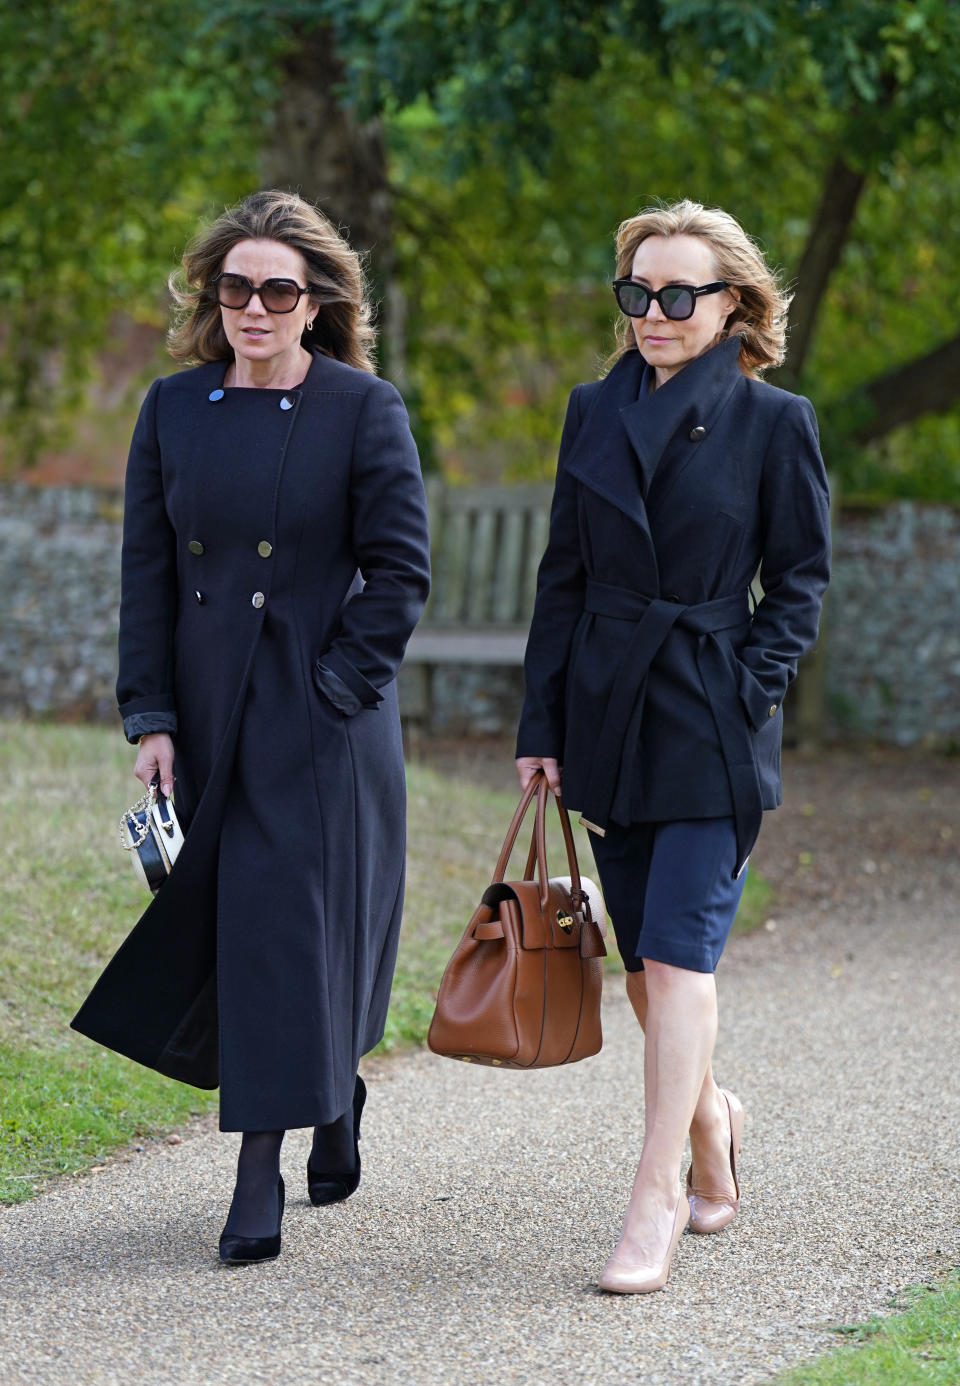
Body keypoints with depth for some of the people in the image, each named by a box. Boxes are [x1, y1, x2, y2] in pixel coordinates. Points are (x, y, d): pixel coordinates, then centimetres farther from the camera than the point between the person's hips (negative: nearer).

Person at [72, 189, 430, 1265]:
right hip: (208, 719, 4)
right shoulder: (174, 411, 7)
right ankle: (331, 1097, 30)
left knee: (291, 924, -7)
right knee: (217, 924, 7)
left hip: (322, 719, -4)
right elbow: (147, 573, 6)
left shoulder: (363, 410, -4)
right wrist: (149, 720, 0)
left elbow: (399, 570, -4)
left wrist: (336, 689, -11)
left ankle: (259, 1177, -3)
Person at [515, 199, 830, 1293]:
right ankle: (708, 1121, 35)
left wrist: (745, 690, -11)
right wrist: (542, 726, 7)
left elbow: (799, 586, 1)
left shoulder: (773, 423, -2)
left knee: (678, 955, -11)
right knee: (643, 965, 10)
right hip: (608, 712, 5)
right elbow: (563, 579, 11)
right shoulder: (596, 413, 9)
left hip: (712, 724, -4)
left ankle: (656, 1201, -9)